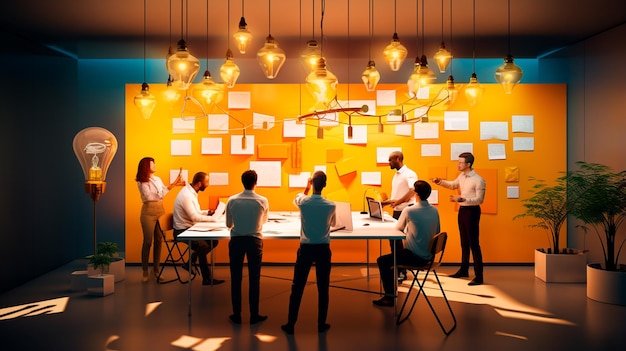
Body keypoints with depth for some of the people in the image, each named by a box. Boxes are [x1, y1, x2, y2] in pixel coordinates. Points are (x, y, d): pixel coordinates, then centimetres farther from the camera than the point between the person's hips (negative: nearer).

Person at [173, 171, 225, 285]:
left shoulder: (192, 192, 10)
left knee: (214, 241, -1)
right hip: (182, 231, -10)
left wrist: (207, 212, 4)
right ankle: (207, 278, -18)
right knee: (203, 246, -29)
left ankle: (191, 261, 9)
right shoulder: (186, 195, -21)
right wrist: (213, 218, -20)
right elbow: (194, 217, -25)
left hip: (190, 228, 10)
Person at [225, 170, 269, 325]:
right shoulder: (263, 201, -4)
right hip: (254, 240, 0)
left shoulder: (232, 200, -4)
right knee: (254, 279, 8)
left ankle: (236, 315, 15)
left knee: (236, 278, 9)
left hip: (236, 240, 1)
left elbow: (228, 224, 7)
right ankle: (254, 315, 14)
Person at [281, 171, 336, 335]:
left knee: (297, 287, 7)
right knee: (323, 288, 10)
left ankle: (290, 324, 13)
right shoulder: (331, 205, -8)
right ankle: (321, 324, 18)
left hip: (306, 248, 0)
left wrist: (308, 187, 33)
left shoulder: (303, 202, -9)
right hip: (323, 249, 0)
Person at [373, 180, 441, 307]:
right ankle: (392, 289, 33)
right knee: (396, 253, 28)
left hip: (415, 257, -7)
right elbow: (437, 232, 12)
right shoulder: (434, 211, 1)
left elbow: (398, 228, -1)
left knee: (382, 261, 7)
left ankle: (389, 297, 6)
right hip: (429, 256, 7)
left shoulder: (409, 211, -17)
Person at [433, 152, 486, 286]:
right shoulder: (462, 176, 7)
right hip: (462, 210, 9)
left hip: (472, 211, -9)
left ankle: (479, 277, -3)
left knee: (474, 244, -7)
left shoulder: (478, 180, -18)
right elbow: (453, 185, 26)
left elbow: (479, 200, -22)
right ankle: (464, 270, 31)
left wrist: (461, 199, -30)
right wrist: (440, 182, 10)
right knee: (464, 243, 18)